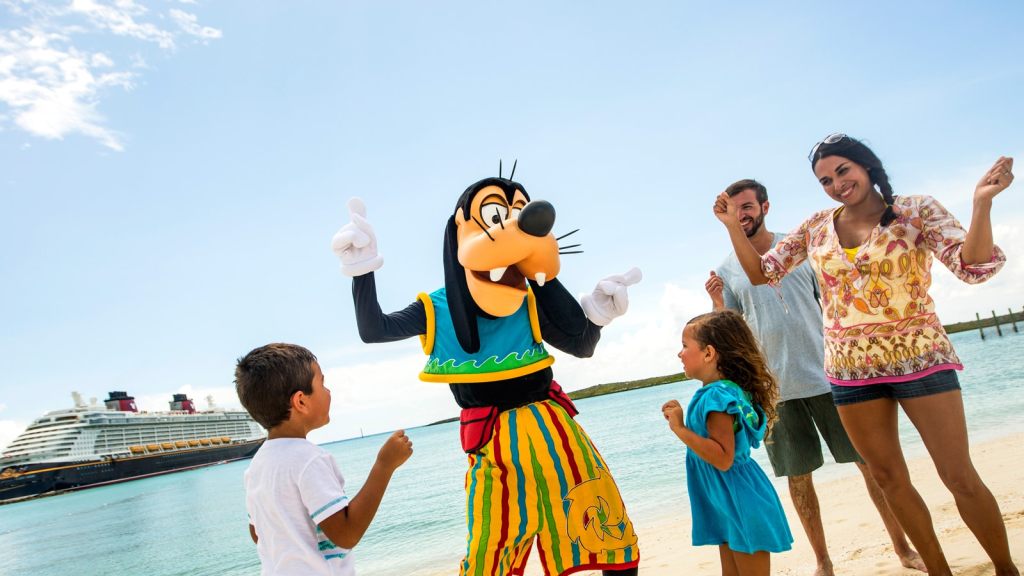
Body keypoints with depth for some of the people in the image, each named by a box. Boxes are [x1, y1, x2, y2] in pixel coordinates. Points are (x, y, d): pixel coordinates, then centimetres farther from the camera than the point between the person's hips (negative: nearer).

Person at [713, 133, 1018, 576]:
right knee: (888, 478, 12)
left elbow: (974, 267, -17)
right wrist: (733, 225, -4)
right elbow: (761, 273, 8)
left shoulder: (917, 211, -5)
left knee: (960, 477, 0)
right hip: (851, 370, 4)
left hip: (918, 358, -3)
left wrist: (981, 203, -32)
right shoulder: (815, 228, 5)